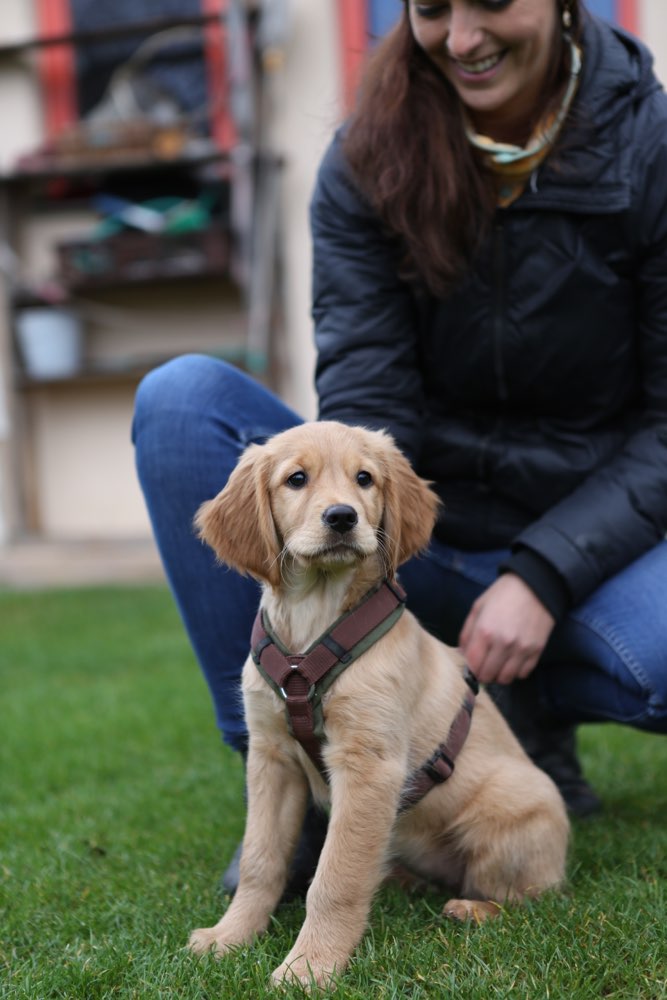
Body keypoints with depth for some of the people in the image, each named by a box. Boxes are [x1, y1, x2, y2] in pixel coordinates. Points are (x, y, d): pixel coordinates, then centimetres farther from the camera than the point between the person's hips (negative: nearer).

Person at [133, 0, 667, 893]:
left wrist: (542, 574, -22)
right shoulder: (369, 161, -5)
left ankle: (533, 713, 2)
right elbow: (365, 401, -16)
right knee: (181, 396, -18)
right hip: (422, 526, 3)